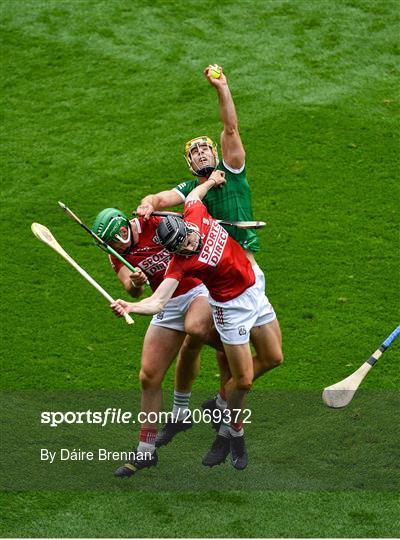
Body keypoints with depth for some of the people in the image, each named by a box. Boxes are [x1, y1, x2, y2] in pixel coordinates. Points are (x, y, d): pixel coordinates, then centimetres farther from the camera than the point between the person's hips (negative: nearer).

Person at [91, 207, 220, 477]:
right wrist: (135, 284, -35)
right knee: (149, 377, 0)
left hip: (201, 290, -5)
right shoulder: (118, 255, 3)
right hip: (167, 306, 5)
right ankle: (146, 451, 10)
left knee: (194, 329, -40)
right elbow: (133, 290, -12)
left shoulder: (156, 223, -9)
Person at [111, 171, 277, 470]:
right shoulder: (181, 263, -29)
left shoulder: (196, 212, -16)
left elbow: (193, 194, 9)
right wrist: (129, 307, -54)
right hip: (232, 308, -6)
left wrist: (212, 181, 24)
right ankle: (233, 431, 21)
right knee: (243, 380, -6)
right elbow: (158, 302, -36)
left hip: (255, 289, 7)